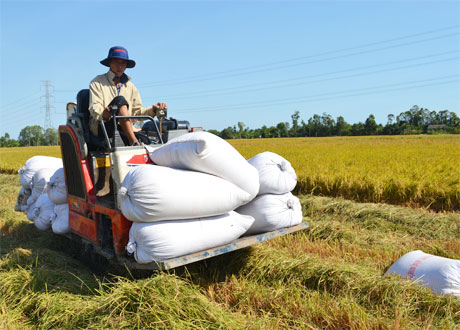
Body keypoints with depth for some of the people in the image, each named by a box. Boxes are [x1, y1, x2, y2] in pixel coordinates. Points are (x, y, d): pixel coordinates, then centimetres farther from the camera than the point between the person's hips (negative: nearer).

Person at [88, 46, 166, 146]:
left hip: (123, 130, 4)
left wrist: (153, 109, -2)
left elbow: (137, 111, 18)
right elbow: (94, 108, -7)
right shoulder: (97, 82, 8)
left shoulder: (130, 86, 22)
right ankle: (134, 142, -42)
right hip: (102, 126, -4)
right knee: (120, 100, -30)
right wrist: (102, 114, -31)